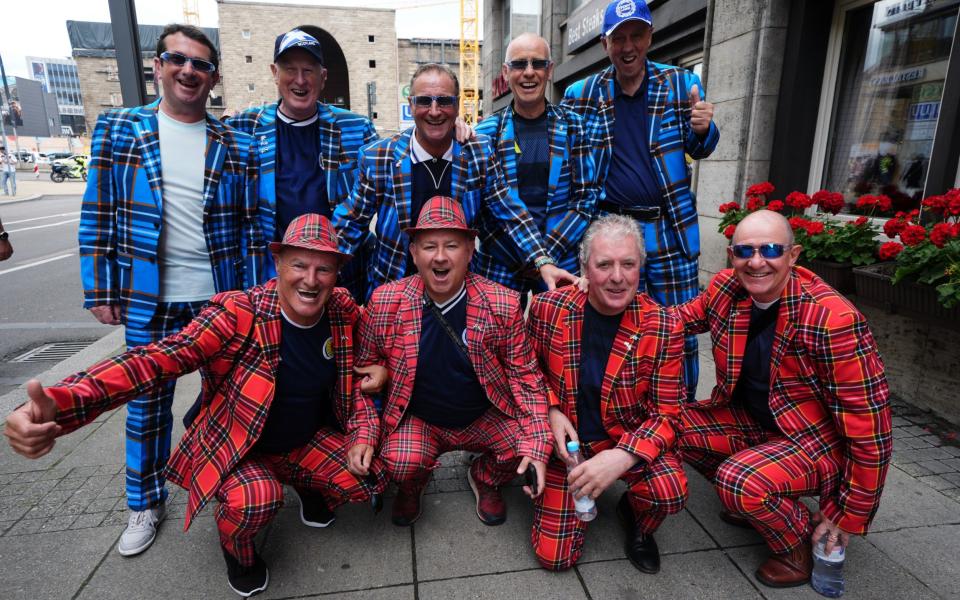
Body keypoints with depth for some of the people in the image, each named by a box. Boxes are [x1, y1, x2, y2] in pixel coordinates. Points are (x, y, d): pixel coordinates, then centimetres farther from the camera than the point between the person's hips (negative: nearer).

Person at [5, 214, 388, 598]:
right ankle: (236, 547, 8)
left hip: (309, 441, 5)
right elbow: (155, 360, -37)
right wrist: (58, 405, -51)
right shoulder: (237, 314, -27)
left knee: (370, 480, -8)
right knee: (257, 500, -33)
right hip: (234, 448, -4)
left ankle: (310, 485, 28)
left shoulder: (343, 310, -13)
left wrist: (378, 368, -10)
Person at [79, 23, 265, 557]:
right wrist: (99, 290, -1)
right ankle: (146, 504, 32)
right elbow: (98, 215, 3)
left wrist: (253, 294, -2)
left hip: (222, 298, 0)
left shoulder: (236, 145, 3)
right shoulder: (118, 128, 3)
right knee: (147, 405, 12)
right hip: (148, 300, 0)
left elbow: (251, 226, 2)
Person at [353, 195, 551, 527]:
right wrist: (365, 436, -13)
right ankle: (411, 487, 13)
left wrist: (537, 449, -19)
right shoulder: (384, 303, -14)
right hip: (416, 420, 0)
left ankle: (484, 478, 16)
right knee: (401, 462, -29)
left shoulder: (503, 304, -15)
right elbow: (365, 372, -4)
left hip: (485, 418, 1)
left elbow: (525, 376, -10)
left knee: (529, 445, -21)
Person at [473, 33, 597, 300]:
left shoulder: (573, 126, 3)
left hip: (562, 261, 1)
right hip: (500, 265, 0)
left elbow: (587, 198, -1)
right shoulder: (486, 132, 1)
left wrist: (547, 253, -12)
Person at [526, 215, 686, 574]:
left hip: (630, 438, 0)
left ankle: (636, 522, 9)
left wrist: (621, 457, -28)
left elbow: (667, 413, -12)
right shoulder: (548, 308, -15)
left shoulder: (663, 328, -16)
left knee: (671, 491, -30)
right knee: (554, 556, -5)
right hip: (566, 440, 1)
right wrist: (551, 412, -13)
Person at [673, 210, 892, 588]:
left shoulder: (832, 319, -28)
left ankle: (799, 542, 5)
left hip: (820, 439, -6)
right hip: (755, 420, 7)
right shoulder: (726, 289, -11)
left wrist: (847, 519, -13)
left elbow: (869, 424, -22)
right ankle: (751, 501, 15)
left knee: (739, 481, -30)